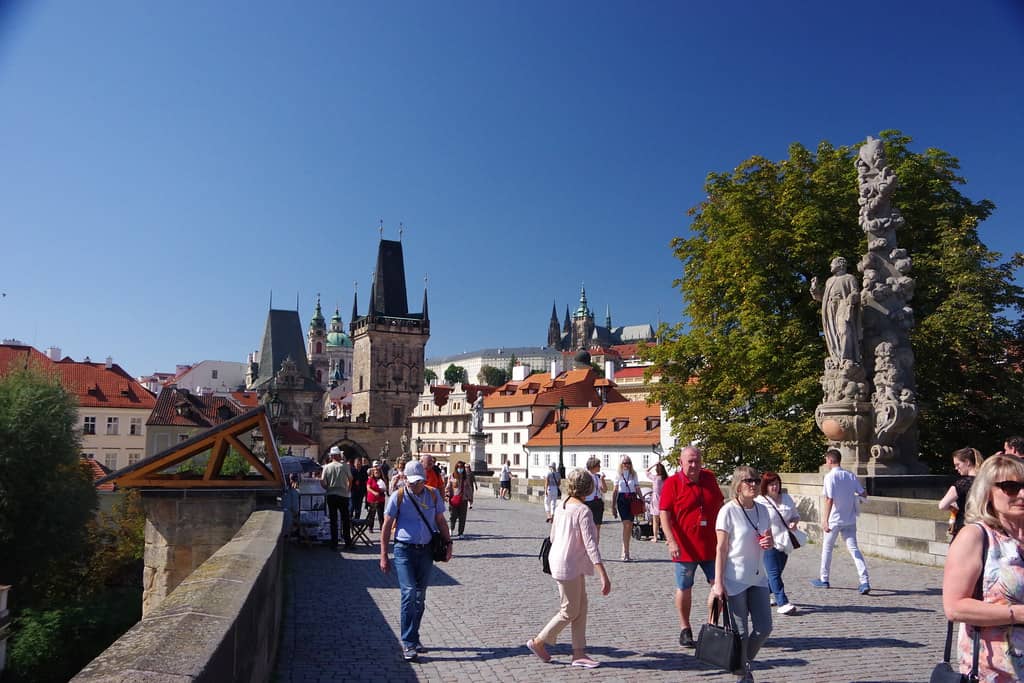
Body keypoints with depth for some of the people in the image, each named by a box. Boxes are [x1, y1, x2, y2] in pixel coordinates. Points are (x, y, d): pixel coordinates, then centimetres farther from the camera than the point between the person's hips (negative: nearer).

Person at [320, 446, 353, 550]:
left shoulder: (327, 467, -1)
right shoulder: (345, 466, -6)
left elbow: (322, 482, -4)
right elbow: (350, 479, -2)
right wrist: (348, 490, 14)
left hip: (331, 495, 2)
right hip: (343, 495, -1)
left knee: (333, 520, 7)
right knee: (345, 519, 8)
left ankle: (334, 543, 8)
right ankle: (348, 542, 10)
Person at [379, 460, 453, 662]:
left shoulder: (433, 495, 4)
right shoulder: (398, 497, -5)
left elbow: (440, 521, 14)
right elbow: (387, 526, -2)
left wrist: (448, 543, 3)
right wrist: (383, 556, -5)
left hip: (426, 551, 4)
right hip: (404, 550, -3)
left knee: (420, 597, 10)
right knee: (409, 593, -13)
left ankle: (413, 638, 25)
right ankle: (408, 643, -7)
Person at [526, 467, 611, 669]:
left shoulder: (561, 507, 4)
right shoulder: (583, 511, -21)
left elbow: (552, 536, 13)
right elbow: (590, 544, -26)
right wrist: (604, 576, -28)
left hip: (574, 566, 9)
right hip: (569, 566, -9)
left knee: (581, 607, 14)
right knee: (569, 612, 6)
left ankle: (579, 653, 18)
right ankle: (538, 642, 18)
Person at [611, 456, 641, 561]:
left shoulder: (633, 474, 10)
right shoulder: (618, 475, 5)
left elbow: (637, 489, 11)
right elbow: (615, 491, 7)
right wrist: (613, 506, 4)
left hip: (632, 499, 3)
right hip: (622, 500, -3)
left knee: (630, 526, 4)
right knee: (626, 525, -13)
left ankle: (624, 553, 15)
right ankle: (626, 553, -14)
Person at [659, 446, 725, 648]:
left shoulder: (710, 478, 6)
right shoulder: (672, 483, -8)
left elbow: (720, 506, 18)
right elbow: (664, 514, -12)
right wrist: (671, 541, -21)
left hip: (711, 545, 4)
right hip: (685, 547, -4)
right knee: (684, 589, 8)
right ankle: (685, 629, 24)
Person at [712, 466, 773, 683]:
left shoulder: (763, 509, 4)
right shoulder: (728, 511, -13)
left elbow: (768, 540, 16)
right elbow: (721, 549, -12)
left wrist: (769, 542, -9)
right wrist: (718, 582, -15)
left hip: (758, 578, 6)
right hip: (735, 580, -6)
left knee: (764, 628, 9)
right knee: (740, 632, 2)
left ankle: (745, 663, 33)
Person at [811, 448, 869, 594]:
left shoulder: (830, 477, -15)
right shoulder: (850, 475, 2)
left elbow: (829, 500, -20)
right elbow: (864, 494, 7)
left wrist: (825, 520, -21)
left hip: (835, 519, -5)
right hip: (850, 519, 5)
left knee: (827, 547, 11)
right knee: (853, 548, 3)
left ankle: (824, 579, 23)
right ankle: (864, 582, -10)